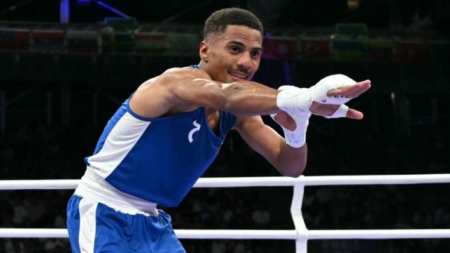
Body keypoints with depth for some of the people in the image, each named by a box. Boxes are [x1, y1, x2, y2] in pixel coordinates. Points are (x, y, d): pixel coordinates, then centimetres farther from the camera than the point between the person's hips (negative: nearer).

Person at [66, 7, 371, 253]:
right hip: (102, 215, -9)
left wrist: (297, 128, -28)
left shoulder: (236, 112, 0)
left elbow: (289, 166, -3)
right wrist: (304, 99, -67)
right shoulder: (180, 81, -25)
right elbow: (230, 96, -48)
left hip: (150, 221, 9)